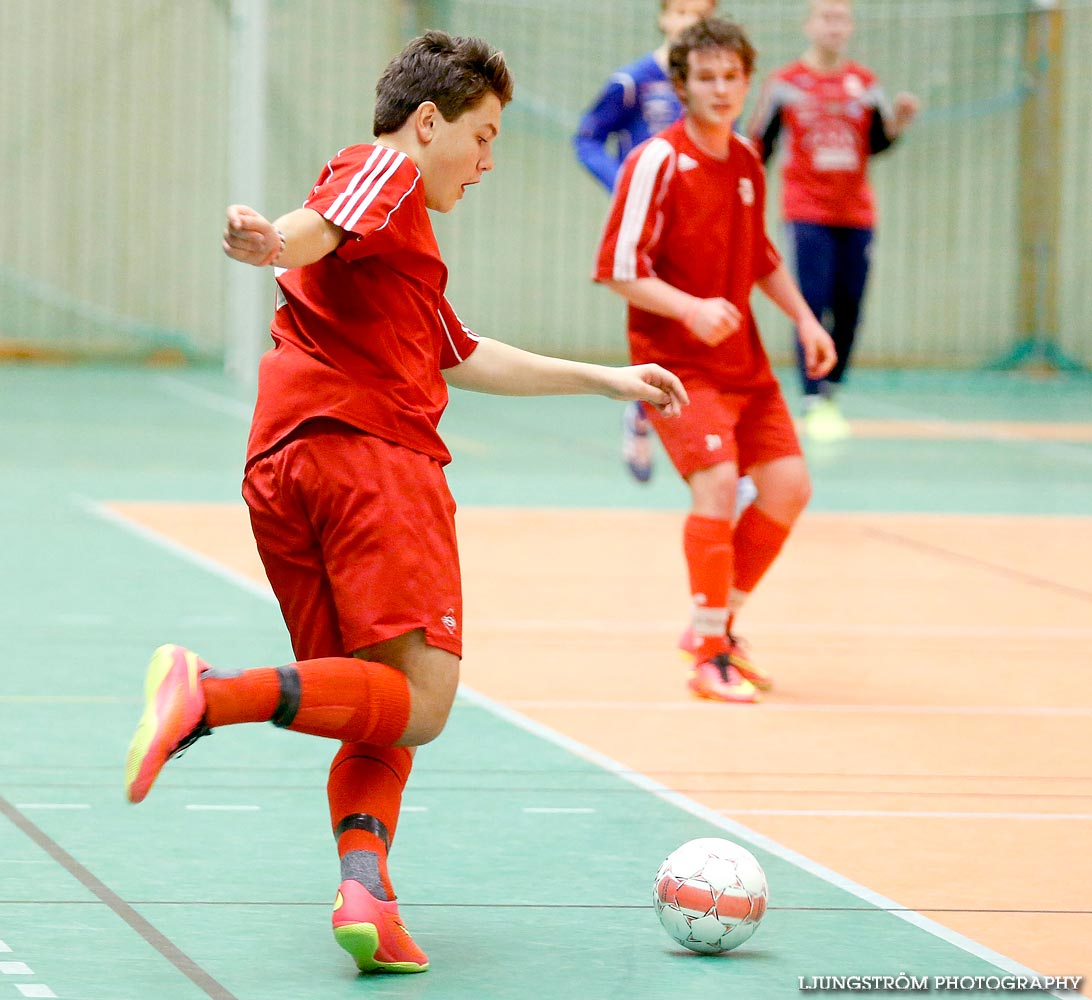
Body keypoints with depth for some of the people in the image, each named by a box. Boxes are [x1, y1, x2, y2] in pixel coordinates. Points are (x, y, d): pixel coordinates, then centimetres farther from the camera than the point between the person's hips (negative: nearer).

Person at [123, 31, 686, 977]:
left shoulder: (399, 232, 34)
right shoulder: (386, 170, 4)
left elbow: (464, 359, 45)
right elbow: (317, 230, -19)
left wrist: (606, 380, 52)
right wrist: (272, 244, -44)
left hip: (280, 470, 10)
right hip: (369, 451, -10)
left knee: (382, 716, 8)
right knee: (417, 703, -17)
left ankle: (365, 886, -14)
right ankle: (208, 694, -31)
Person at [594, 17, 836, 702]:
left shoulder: (747, 162, 8)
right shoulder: (658, 162, -15)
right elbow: (618, 268, -17)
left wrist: (803, 317, 14)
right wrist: (689, 308, -30)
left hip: (742, 357, 8)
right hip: (674, 358, -8)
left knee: (789, 483, 5)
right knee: (717, 481, -22)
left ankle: (720, 621, 22)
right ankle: (710, 655, -14)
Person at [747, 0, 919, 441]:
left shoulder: (865, 83, 9)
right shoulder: (785, 83, 0)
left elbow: (877, 143, 11)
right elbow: (758, 145, 4)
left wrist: (899, 121, -8)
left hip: (856, 214, 4)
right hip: (806, 213, -4)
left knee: (848, 309, 3)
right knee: (812, 305, -11)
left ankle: (831, 393, 15)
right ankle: (814, 404, -12)